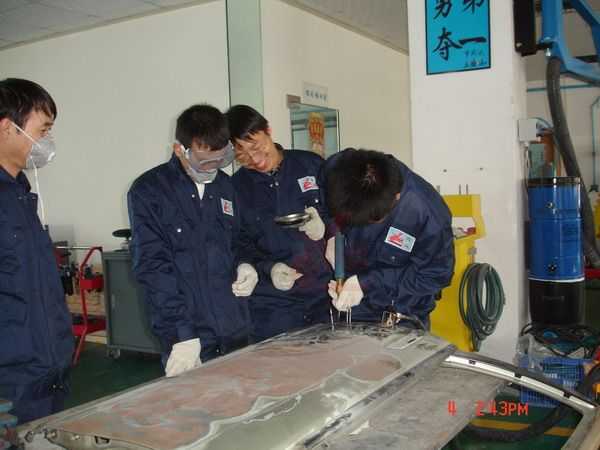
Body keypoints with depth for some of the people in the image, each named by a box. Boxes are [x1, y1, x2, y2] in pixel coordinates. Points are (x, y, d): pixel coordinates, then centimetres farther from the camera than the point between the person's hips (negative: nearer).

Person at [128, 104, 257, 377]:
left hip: (237, 333, 5)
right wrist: (183, 336, -19)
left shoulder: (225, 186, 9)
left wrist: (244, 267, 0)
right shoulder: (148, 191, -7)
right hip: (187, 340, -5)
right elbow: (152, 267, -13)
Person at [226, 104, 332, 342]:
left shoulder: (312, 165, 2)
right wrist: (268, 268, -14)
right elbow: (240, 245, 4)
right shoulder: (236, 188, 3)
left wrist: (325, 227, -12)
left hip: (326, 295, 1)